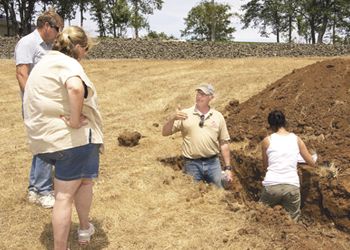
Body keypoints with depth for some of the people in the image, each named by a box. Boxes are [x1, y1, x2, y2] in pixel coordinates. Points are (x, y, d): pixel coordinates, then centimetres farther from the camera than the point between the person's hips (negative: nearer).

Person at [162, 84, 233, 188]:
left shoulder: (218, 116, 5)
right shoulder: (184, 114, 0)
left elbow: (223, 143, 8)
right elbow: (165, 133, -3)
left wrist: (228, 168, 5)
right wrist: (172, 118, -22)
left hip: (213, 163, 1)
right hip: (192, 164, -1)